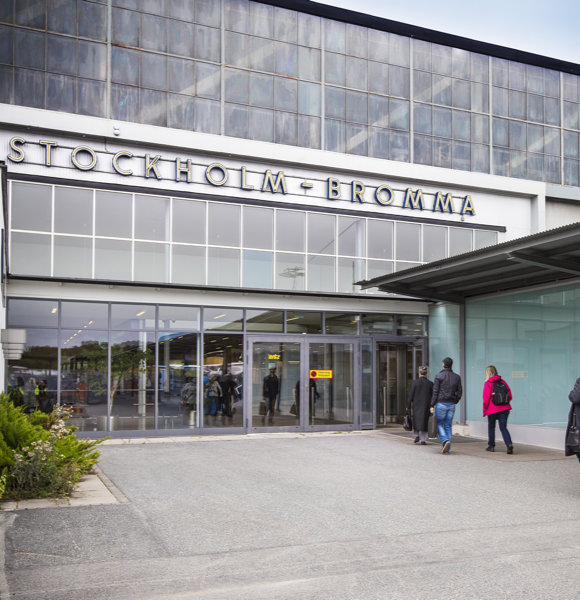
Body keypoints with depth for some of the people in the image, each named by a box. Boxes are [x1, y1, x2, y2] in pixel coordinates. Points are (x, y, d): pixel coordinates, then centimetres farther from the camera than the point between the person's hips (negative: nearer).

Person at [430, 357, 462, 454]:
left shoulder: (439, 376, -5)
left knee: (439, 423, 6)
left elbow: (435, 392, -7)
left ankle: (445, 440, -18)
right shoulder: (457, 377, 8)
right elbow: (460, 392, 7)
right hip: (452, 405, 4)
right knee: (448, 425, 9)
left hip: (441, 403, -4)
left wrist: (432, 405, -5)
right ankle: (447, 448, 8)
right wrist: (454, 402, 16)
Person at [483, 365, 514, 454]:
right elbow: (509, 395, 8)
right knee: (503, 427, 2)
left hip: (492, 409, -3)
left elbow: (486, 398, -8)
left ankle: (491, 446, 20)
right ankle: (509, 444, -18)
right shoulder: (502, 382, 7)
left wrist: (485, 410, 2)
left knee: (491, 427, 14)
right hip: (505, 408, 3)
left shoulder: (487, 384, -6)